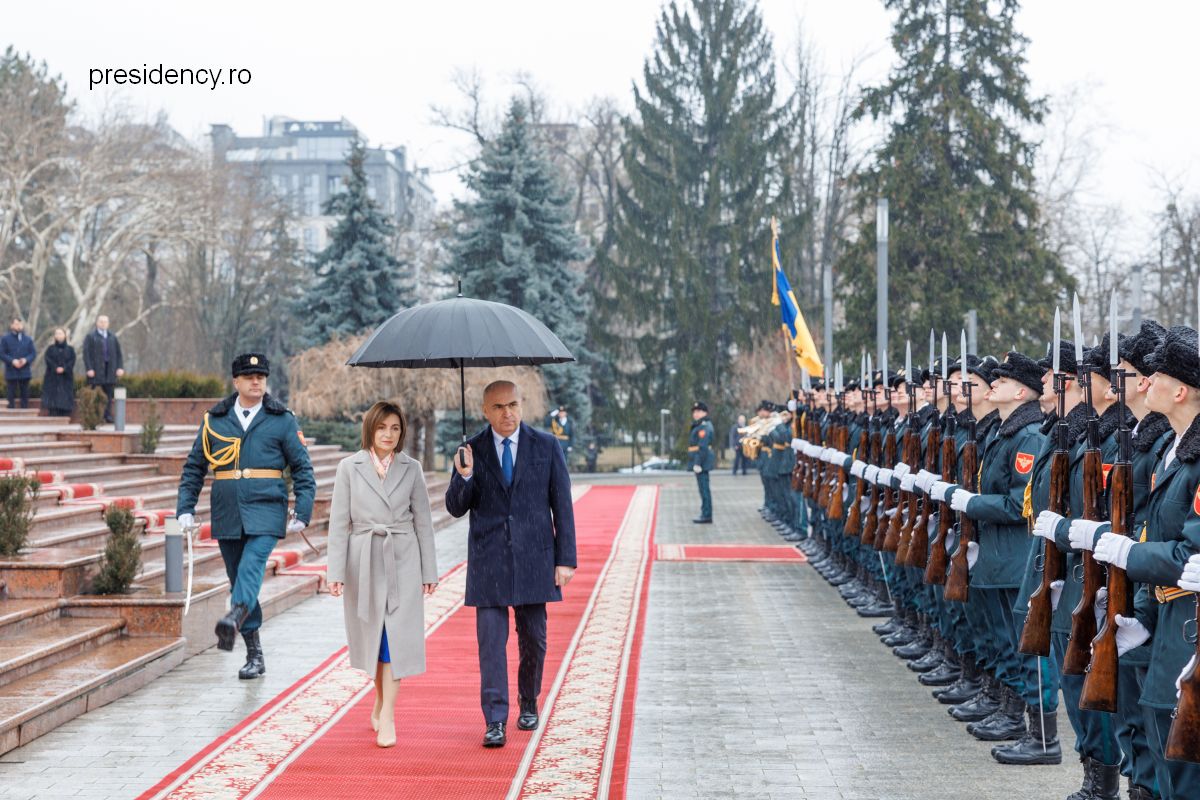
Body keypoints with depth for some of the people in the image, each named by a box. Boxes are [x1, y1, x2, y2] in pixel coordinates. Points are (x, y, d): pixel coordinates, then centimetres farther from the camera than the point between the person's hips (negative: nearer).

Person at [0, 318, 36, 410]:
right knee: (12, 395, 0)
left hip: (25, 372, 2)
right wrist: (12, 361, -17)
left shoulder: (28, 339, 8)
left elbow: (33, 353, 5)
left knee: (25, 394, 6)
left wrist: (26, 360, -14)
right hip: (11, 372, -2)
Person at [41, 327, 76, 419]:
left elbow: (72, 361, -1)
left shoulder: (70, 349, 11)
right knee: (53, 400, -10)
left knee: (65, 400, -5)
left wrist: (64, 368, -18)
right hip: (52, 378, -1)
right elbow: (48, 360, -3)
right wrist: (56, 368, -20)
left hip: (66, 379, 1)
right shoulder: (50, 349, 11)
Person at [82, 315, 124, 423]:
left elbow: (118, 353, 13)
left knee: (109, 394, 2)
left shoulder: (113, 337, 16)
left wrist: (120, 367, 2)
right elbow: (86, 354, -3)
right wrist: (89, 369, -13)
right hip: (96, 369, -4)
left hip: (110, 369, 4)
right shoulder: (90, 337, 4)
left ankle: (108, 415, 5)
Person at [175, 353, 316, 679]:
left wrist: (303, 513, -3)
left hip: (266, 511, -3)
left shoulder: (281, 420, 5)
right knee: (238, 578, 7)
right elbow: (193, 467, 14)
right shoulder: (214, 420, 10)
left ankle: (234, 620, -48)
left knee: (252, 564, -27)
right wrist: (185, 508, 5)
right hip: (226, 515, 3)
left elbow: (303, 468, 6)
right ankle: (254, 655, 15)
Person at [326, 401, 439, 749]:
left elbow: (423, 521, 5)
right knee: (372, 634, 12)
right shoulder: (349, 467, 0)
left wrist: (429, 571, 3)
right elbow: (339, 522, -1)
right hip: (364, 561, 0)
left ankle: (386, 717, -6)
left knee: (395, 637, -7)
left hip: (402, 562, 0)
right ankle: (381, 699, 33)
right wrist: (335, 571, -6)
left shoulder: (411, 469, 3)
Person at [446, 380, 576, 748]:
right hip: (488, 559, 0)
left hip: (533, 557, 1)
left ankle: (528, 703, 31)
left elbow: (562, 505, 2)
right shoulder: (472, 451, 1)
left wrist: (565, 559, -2)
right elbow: (455, 508, 2)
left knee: (533, 638, 10)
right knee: (491, 640, -5)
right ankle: (495, 722, -3)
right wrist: (464, 477, -19)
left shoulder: (546, 446, 1)